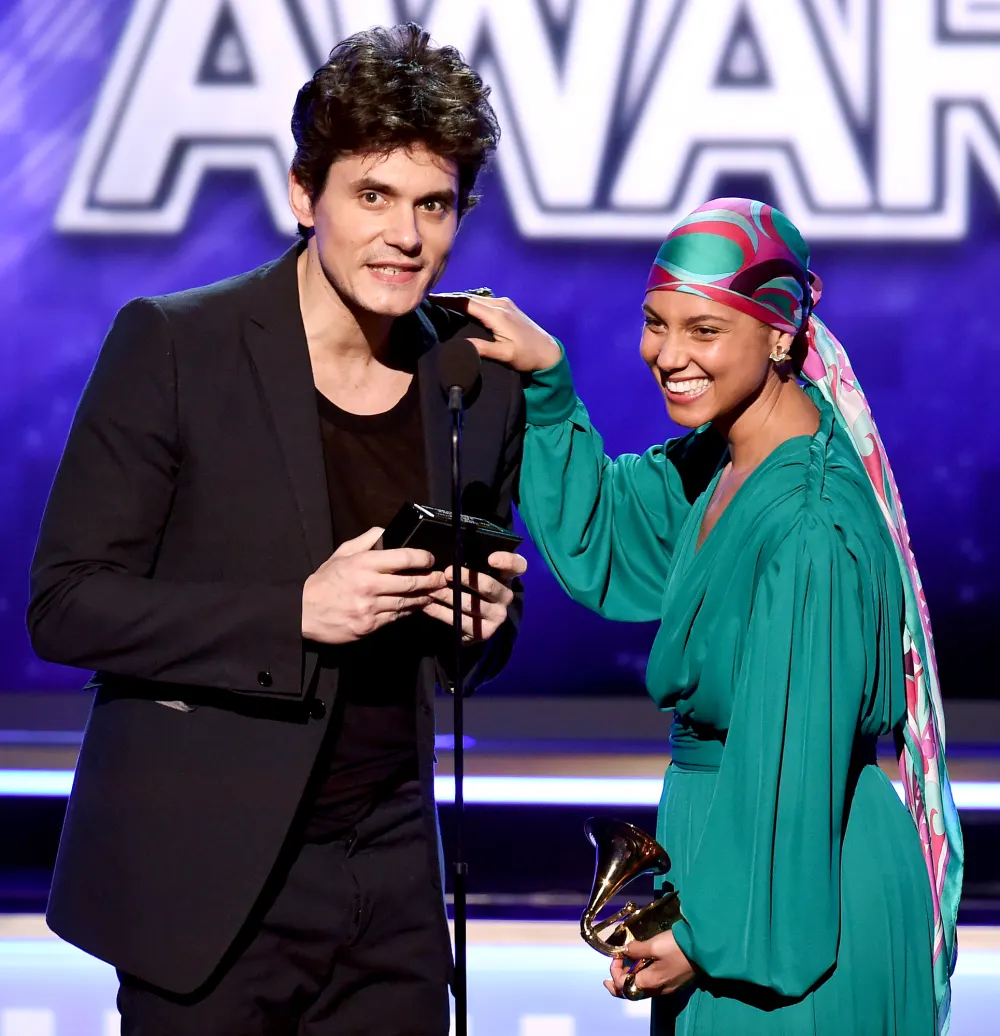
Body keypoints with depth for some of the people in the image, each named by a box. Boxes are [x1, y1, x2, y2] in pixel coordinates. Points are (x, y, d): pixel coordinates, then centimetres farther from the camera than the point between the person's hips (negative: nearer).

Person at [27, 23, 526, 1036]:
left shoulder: (482, 383, 7)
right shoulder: (170, 344, -7)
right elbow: (65, 604, -9)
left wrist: (486, 622, -5)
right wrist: (295, 614, -19)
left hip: (390, 886, 4)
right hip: (206, 885, -4)